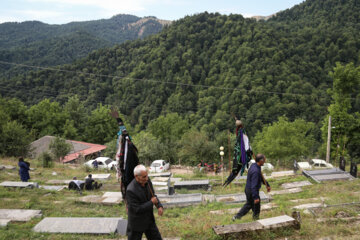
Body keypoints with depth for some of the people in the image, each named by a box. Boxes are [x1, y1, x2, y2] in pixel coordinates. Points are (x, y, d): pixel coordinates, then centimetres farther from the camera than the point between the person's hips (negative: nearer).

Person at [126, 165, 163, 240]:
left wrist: (159, 206, -11)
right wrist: (151, 202, -21)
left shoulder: (147, 181, -10)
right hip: (136, 223, -6)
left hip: (149, 220, 6)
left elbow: (152, 195, 6)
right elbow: (137, 209, -28)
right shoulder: (131, 190, -31)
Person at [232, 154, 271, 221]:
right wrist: (256, 197, -28)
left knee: (249, 204, 24)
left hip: (248, 189, 9)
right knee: (256, 206, 11)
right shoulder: (255, 171, -30)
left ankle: (236, 217, 27)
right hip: (252, 191, -9)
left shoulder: (253, 165, 2)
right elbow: (254, 185, -30)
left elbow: (261, 177, 18)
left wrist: (267, 185, 23)